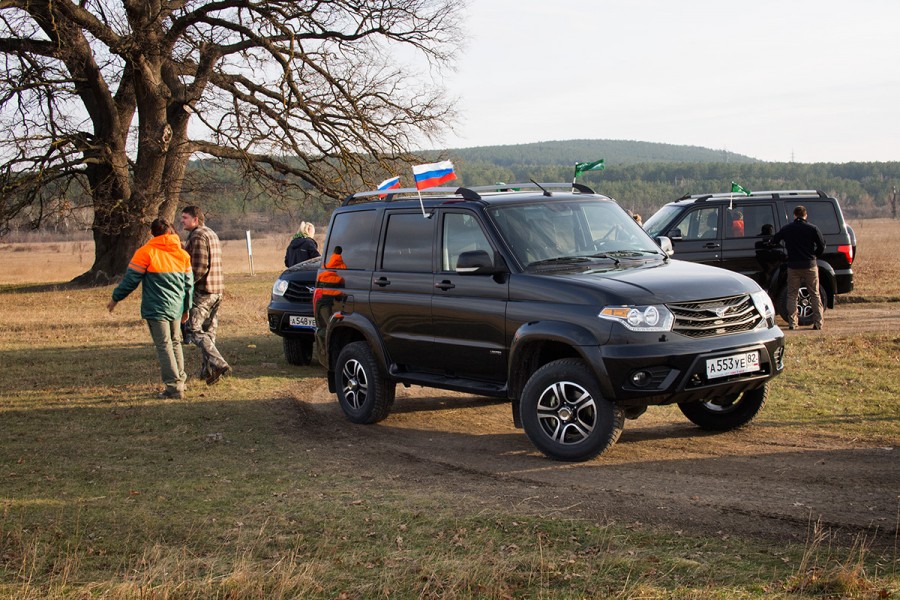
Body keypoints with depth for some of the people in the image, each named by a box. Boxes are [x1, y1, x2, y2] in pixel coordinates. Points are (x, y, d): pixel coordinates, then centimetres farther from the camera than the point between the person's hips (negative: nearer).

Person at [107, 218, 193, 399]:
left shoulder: (146, 252, -8)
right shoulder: (183, 254, 8)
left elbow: (131, 279, -7)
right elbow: (189, 283, 14)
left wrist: (116, 298, 6)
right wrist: (186, 308, 25)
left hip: (156, 309, -5)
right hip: (176, 308, 5)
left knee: (164, 346, -3)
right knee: (175, 343, 19)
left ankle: (174, 386, -7)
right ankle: (180, 380, 23)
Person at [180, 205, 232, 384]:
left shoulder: (197, 236, -13)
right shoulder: (212, 234, 18)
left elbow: (199, 267, -21)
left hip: (202, 291, -10)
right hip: (217, 290, 10)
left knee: (194, 330, -7)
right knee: (208, 331, 15)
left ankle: (218, 363, -20)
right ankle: (208, 369, 18)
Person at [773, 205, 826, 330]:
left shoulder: (786, 229, 3)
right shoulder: (812, 229, -2)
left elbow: (774, 241, 10)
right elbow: (822, 246, -4)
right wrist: (814, 254, 14)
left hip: (793, 266, 1)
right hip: (810, 266, -1)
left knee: (792, 295, 7)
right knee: (815, 295, 6)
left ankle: (792, 323, 1)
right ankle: (818, 322, 2)